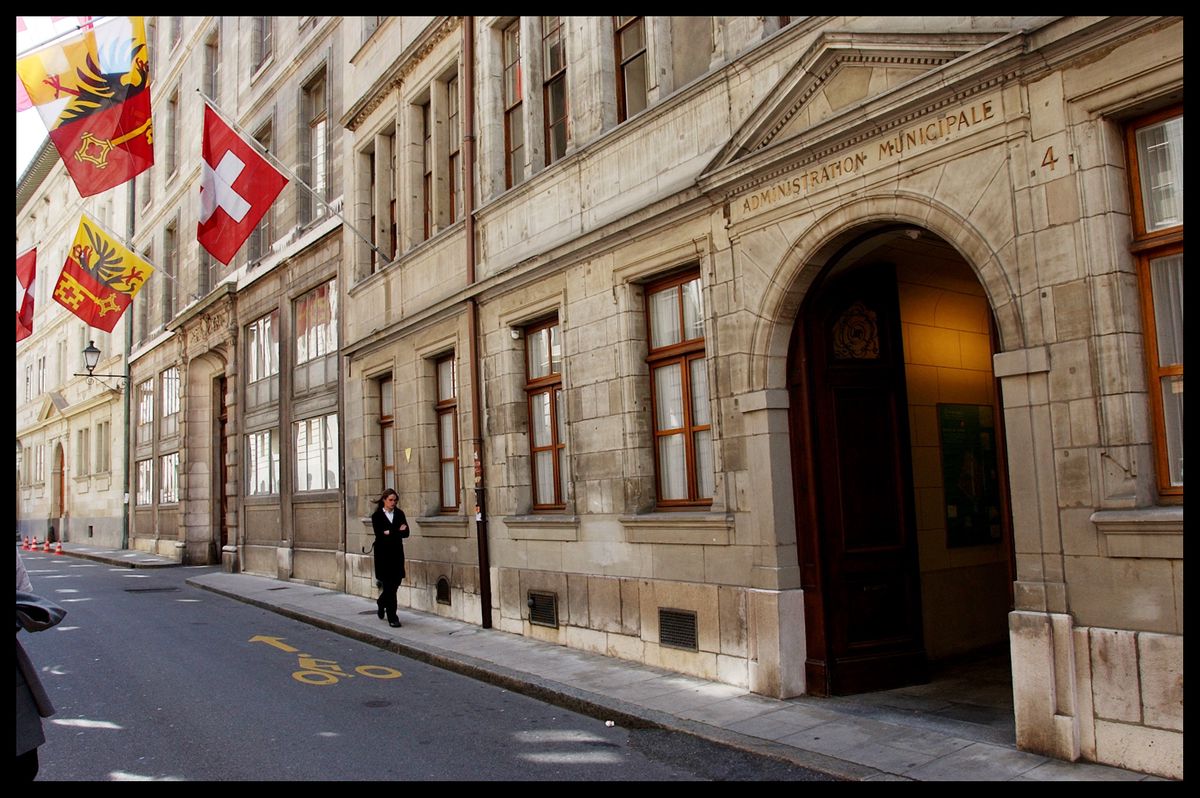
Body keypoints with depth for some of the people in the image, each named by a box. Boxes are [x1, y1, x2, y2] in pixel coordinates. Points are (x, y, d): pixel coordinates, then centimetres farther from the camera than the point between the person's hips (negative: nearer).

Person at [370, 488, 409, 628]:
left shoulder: (399, 514, 7)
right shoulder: (377, 516, -2)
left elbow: (406, 532, -1)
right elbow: (379, 534, -13)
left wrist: (390, 533, -16)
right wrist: (398, 531, -15)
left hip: (397, 553, 4)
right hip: (383, 553, -4)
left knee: (396, 581, 8)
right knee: (389, 584, -6)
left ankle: (381, 602, 39)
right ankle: (392, 617, -2)